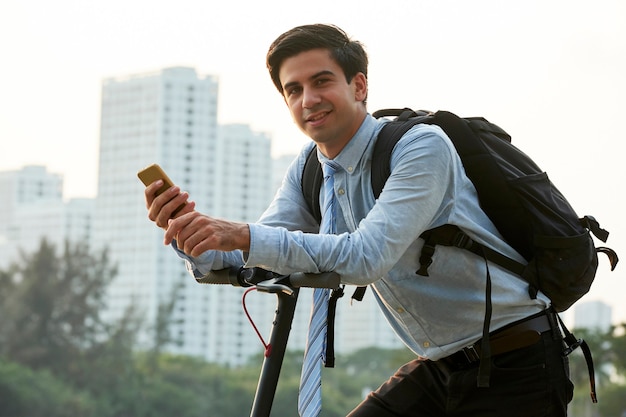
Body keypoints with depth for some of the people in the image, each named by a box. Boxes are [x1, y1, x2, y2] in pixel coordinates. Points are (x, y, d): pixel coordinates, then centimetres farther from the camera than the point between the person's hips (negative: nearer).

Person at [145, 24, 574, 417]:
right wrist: (189, 232, -24)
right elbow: (246, 263, -4)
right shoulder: (308, 171, 4)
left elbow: (366, 257, -30)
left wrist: (244, 236, -36)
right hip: (438, 367, 7)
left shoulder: (422, 147, -19)